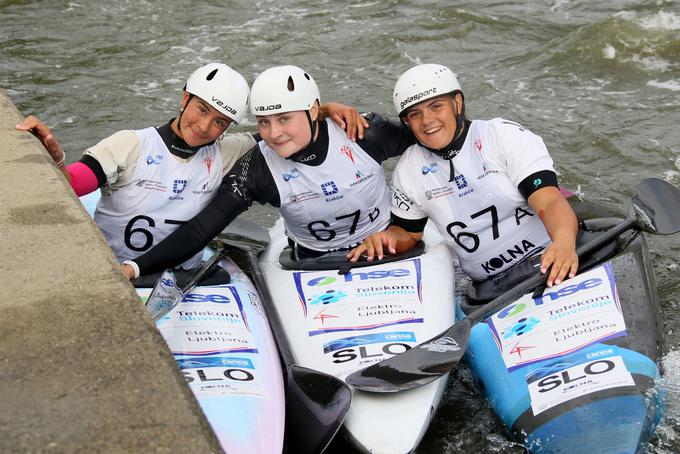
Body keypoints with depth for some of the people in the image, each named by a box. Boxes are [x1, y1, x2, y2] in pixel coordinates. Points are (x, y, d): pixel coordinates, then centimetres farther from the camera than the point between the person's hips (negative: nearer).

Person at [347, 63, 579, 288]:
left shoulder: (505, 135, -5)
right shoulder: (408, 170, 7)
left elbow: (550, 202, -16)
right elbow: (407, 232, 19)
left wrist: (564, 242, -37)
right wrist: (387, 238, -5)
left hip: (549, 266, -4)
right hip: (492, 289, 5)